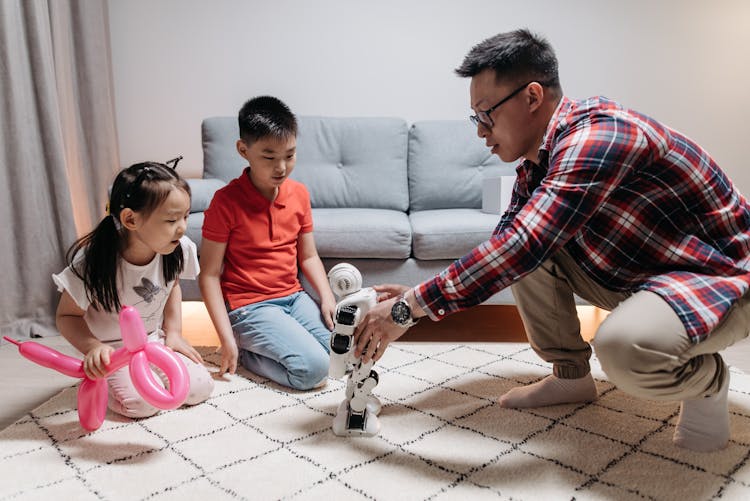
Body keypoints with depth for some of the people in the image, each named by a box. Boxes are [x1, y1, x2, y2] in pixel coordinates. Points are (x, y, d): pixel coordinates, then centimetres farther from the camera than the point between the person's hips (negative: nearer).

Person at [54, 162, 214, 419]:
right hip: (112, 349, -4)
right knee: (142, 404, -23)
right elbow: (67, 315, -14)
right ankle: (98, 379, 8)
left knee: (199, 388, -11)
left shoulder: (178, 249, -15)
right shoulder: (92, 263, -27)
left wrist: (174, 333, -1)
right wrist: (92, 348, -31)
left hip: (154, 339, 4)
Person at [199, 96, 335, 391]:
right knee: (312, 369, -20)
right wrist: (227, 339, -14)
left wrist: (327, 297, -4)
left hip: (293, 297, 7)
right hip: (248, 306, -6)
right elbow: (209, 275, -11)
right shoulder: (226, 202, -14)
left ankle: (258, 343, 10)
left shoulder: (299, 194, 3)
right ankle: (243, 351, 3)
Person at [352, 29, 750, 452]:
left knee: (623, 346, -38)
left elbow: (521, 247, -38)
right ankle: (571, 376, 9)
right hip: (635, 275, 8)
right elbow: (507, 245, 4)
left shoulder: (598, 135, -29)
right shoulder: (539, 158, 0)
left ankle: (708, 382, -3)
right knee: (518, 249, -4)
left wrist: (409, 309, -33)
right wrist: (419, 294, -8)